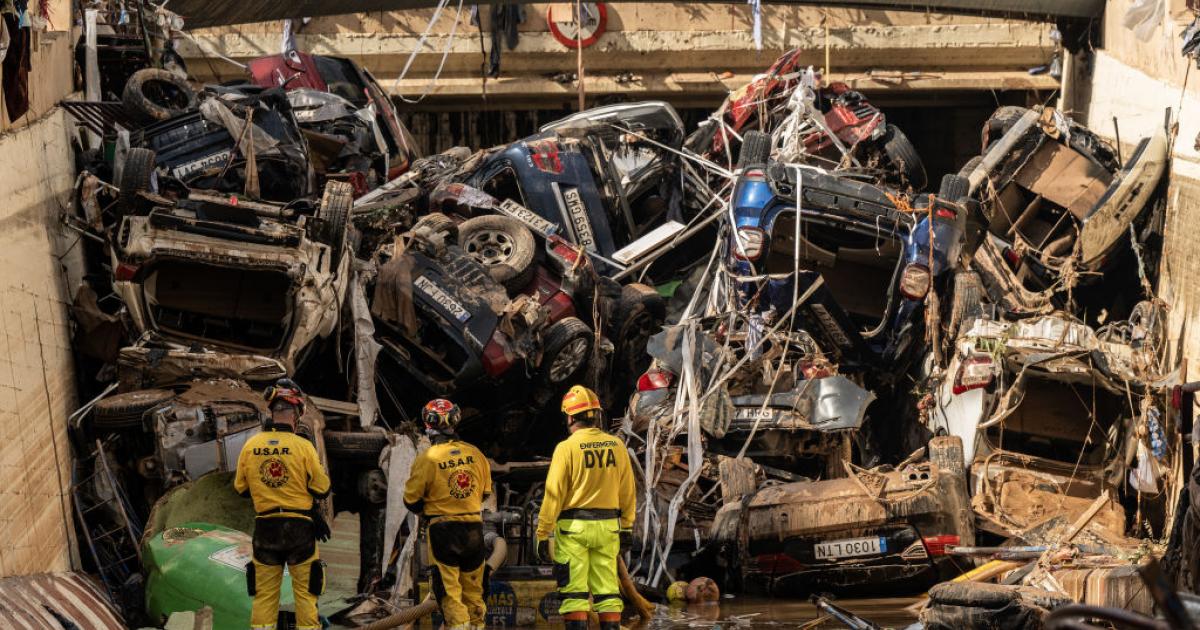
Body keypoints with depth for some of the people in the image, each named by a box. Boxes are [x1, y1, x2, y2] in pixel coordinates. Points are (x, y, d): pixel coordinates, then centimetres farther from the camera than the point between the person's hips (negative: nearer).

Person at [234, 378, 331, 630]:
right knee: (305, 590, 6)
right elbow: (322, 489, -6)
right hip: (299, 526, -3)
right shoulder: (303, 446, -12)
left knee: (264, 592, 10)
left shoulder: (250, 445, -3)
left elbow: (241, 488, 7)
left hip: (265, 527, 3)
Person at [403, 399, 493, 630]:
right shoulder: (475, 454, -1)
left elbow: (412, 500, -3)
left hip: (443, 530, -4)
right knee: (473, 587, 16)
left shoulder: (426, 459, -13)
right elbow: (486, 492, 12)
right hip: (474, 528, 4)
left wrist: (426, 510, 17)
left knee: (448, 588, 2)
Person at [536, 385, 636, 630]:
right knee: (607, 588, 12)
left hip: (573, 527, -4)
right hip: (608, 527, 4)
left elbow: (553, 494, -12)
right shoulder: (617, 446, 2)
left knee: (574, 591, 0)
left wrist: (543, 533, -6)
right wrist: (626, 527, 16)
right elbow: (628, 492, 7)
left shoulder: (567, 448, -11)